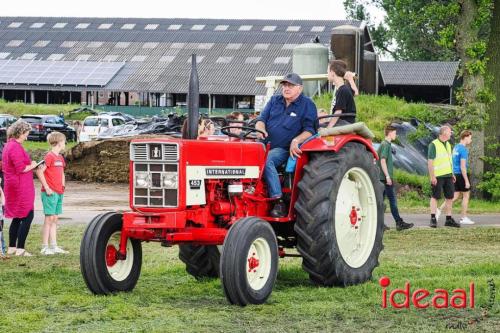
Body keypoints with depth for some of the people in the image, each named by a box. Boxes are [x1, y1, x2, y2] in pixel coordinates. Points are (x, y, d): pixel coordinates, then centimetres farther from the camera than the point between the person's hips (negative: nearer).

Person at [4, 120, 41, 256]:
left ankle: (11, 248, 18)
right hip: (21, 188, -10)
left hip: (13, 187, 10)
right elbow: (21, 168, -24)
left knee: (17, 218, 15)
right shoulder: (16, 147, -18)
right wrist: (32, 166, -6)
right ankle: (20, 249, -9)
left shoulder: (8, 145, 15)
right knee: (27, 216, -7)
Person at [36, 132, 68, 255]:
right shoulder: (49, 156, -12)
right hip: (50, 193, -8)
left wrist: (63, 186, 15)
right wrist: (47, 188, -17)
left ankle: (54, 246, 14)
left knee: (55, 219, 10)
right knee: (49, 218, -7)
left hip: (59, 193, 8)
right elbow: (39, 172, -19)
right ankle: (44, 248, -4)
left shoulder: (60, 158, 14)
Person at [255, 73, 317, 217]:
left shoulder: (307, 105, 4)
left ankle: (279, 203, -37)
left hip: (284, 149, -5)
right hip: (266, 144, 5)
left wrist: (296, 141, -20)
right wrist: (260, 129, -9)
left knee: (266, 160, -36)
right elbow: (261, 119, 15)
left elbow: (310, 130, -3)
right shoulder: (275, 101, 19)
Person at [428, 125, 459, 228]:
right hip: (438, 176, -8)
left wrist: (452, 174, 18)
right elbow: (430, 161, -14)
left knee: (449, 197, 7)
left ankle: (449, 220, 13)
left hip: (448, 175, 8)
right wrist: (432, 176, -19)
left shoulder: (448, 145, 15)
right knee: (435, 197, -3)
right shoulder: (434, 145, -10)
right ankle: (433, 219, 0)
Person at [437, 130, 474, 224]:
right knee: (466, 195, 4)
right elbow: (463, 166, -19)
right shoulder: (463, 149, -15)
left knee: (455, 196, 11)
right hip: (462, 174, -8)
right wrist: (466, 181, -18)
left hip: (455, 174, 8)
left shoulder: (456, 147, 12)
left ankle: (440, 210, 0)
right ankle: (464, 218, 8)